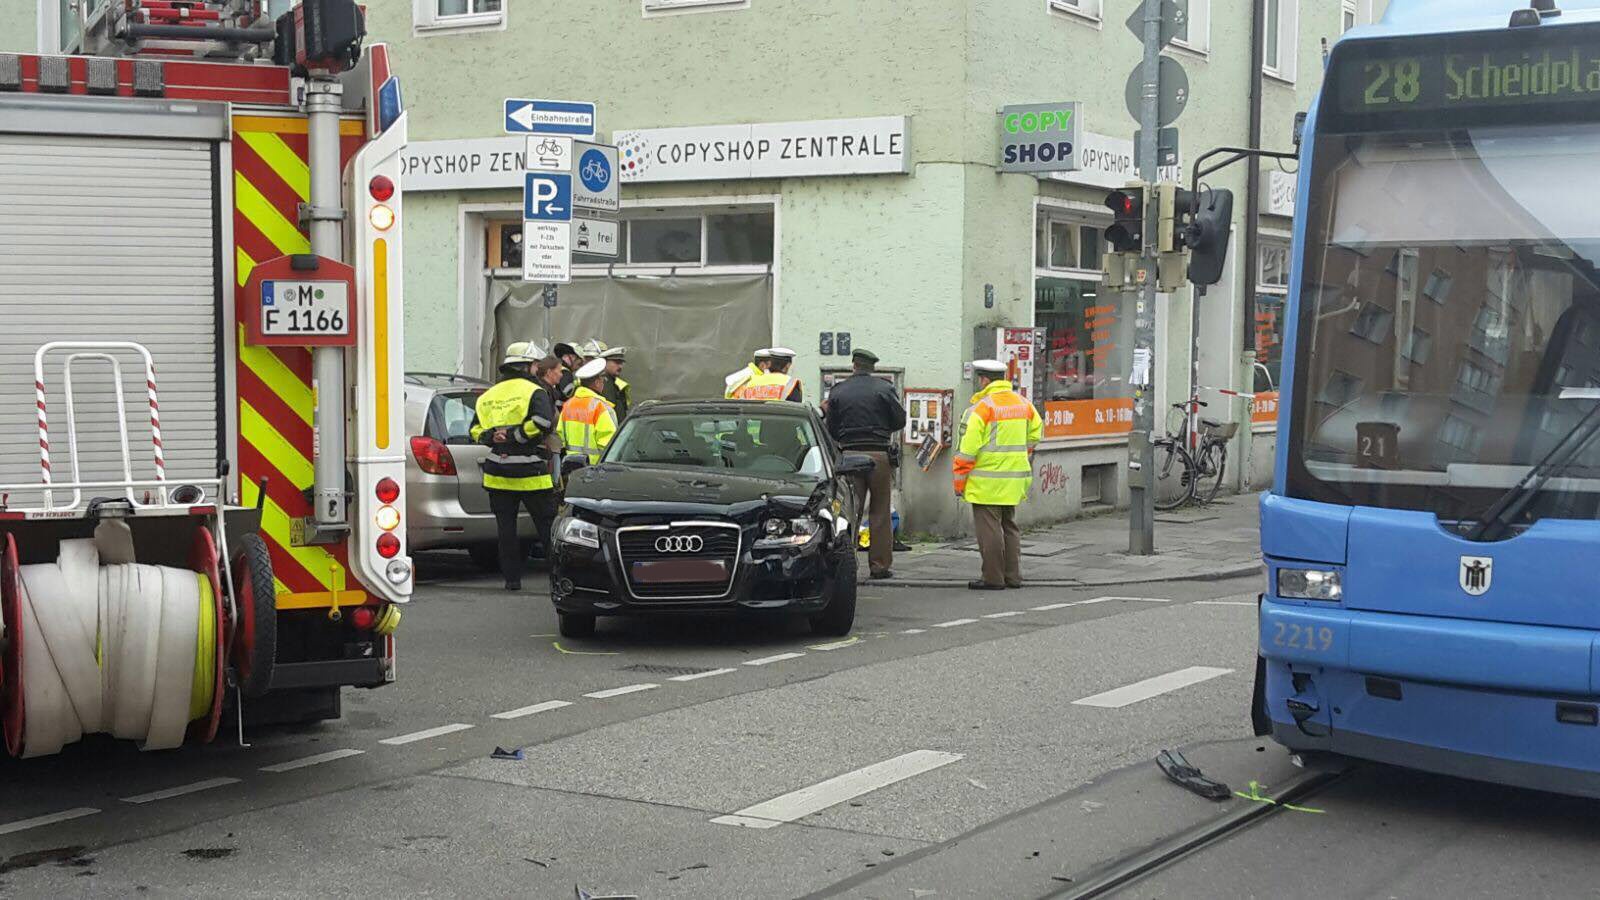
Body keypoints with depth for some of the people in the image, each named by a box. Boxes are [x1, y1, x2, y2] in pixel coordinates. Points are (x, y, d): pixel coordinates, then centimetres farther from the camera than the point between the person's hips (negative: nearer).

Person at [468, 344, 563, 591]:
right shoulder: (535, 392, -6)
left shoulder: (487, 396, 13)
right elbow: (543, 423, -22)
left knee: (506, 527, 9)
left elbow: (475, 430, 10)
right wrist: (516, 436, -13)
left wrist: (492, 437, -6)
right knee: (547, 525, 3)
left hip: (497, 474, 4)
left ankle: (512, 577, 10)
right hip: (531, 473, -4)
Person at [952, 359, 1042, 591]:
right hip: (1014, 480, 7)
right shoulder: (1022, 403, 9)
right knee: (1009, 526, 16)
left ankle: (993, 578, 0)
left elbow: (968, 449, -15)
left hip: (987, 481, -7)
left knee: (989, 529, -2)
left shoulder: (981, 407, -14)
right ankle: (1013, 576, 18)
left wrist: (959, 480, -8)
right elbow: (1036, 431, 22)